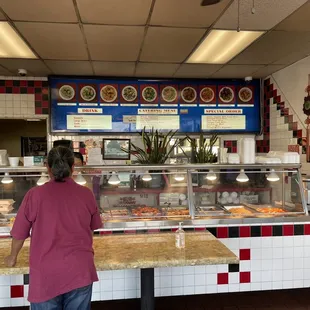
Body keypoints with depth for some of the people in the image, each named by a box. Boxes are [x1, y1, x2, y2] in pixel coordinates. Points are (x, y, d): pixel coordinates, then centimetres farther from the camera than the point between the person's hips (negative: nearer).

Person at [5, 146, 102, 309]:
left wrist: (12, 258, 22)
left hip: (46, 275, -1)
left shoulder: (35, 195, -10)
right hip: (80, 272, 2)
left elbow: (19, 234, 1)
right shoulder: (86, 194, -4)